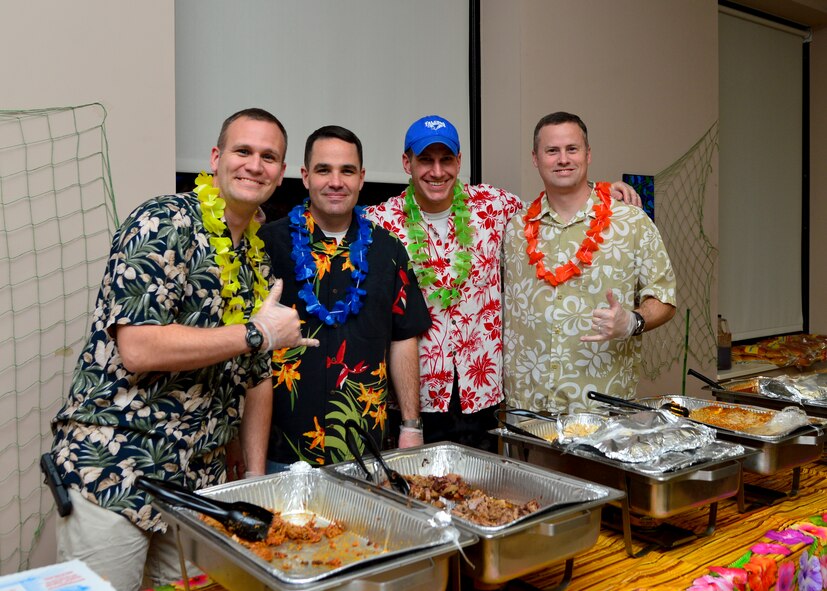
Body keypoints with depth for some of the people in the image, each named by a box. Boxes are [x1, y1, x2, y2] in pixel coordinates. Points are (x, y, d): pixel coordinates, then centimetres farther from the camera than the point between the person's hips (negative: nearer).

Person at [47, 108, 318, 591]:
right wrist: (258, 333, -17)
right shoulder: (163, 223, -12)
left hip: (200, 483, 7)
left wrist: (255, 478, 12)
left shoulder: (257, 260, 10)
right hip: (112, 477, -6)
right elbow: (138, 349, -23)